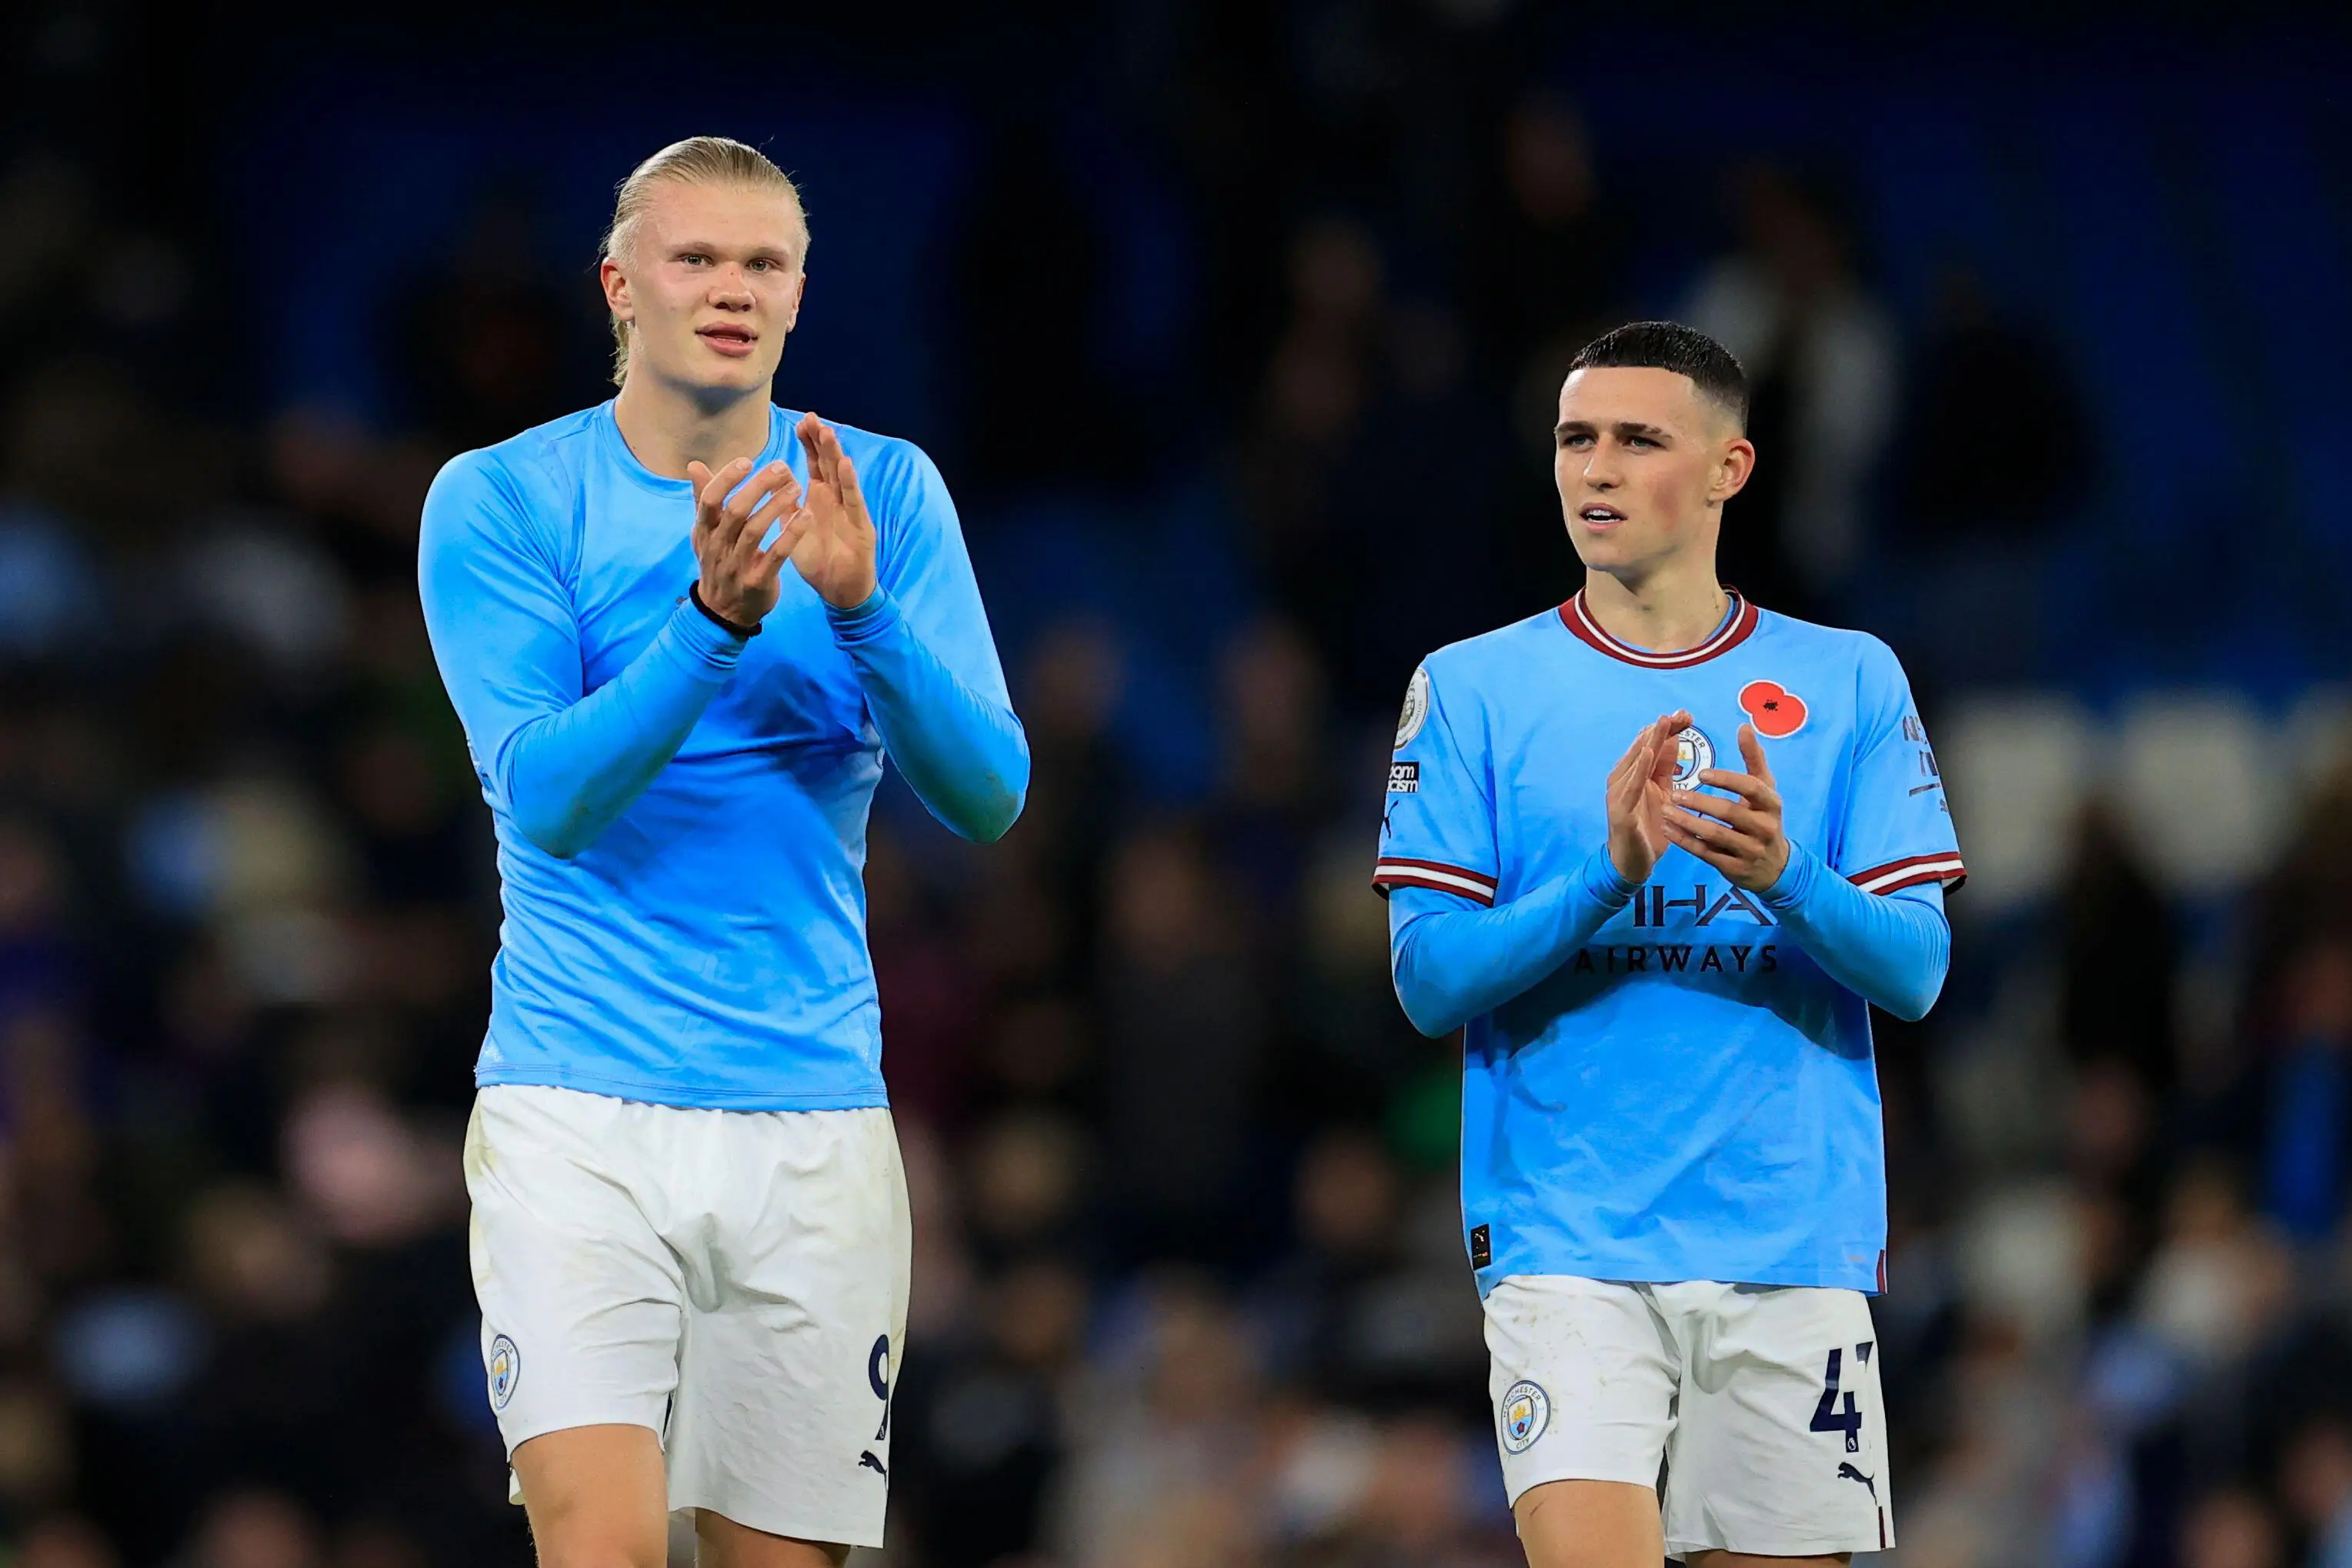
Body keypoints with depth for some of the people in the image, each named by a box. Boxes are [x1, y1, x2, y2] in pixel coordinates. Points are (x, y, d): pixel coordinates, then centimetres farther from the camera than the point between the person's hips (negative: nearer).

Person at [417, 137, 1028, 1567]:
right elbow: (543, 792, -10)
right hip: (579, 1112, -3)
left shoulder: (883, 494, 6)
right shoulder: (501, 500, 1)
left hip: (815, 1119, 3)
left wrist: (859, 606, -17)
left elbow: (988, 795, -1)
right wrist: (715, 620, -23)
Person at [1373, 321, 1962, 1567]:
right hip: (1566, 1242, -2)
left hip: (1792, 1242, 2)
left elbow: (1915, 972, 2)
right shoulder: (1473, 690, 7)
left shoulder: (1849, 683, 9)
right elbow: (1428, 981, -1)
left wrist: (1784, 878, -18)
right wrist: (1608, 873, -16)